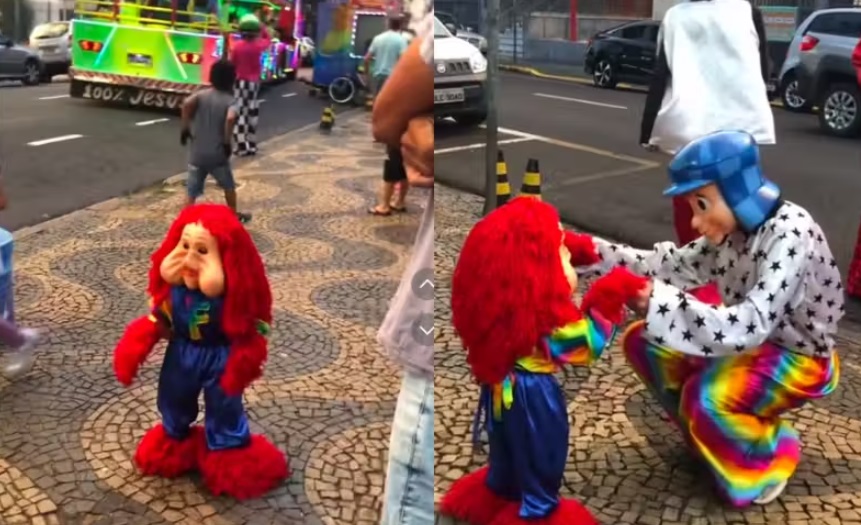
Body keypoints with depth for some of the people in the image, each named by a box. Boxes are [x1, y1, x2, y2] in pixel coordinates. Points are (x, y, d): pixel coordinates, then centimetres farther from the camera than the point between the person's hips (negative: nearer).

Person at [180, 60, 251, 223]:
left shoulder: (201, 95, 2)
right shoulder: (230, 101, -5)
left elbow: (187, 103, -20)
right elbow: (230, 118, -28)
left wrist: (185, 129, -10)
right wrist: (227, 142, -18)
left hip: (197, 154, 2)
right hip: (218, 154, -1)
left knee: (192, 193, 6)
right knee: (229, 186, 22)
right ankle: (234, 215, 37)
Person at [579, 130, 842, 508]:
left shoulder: (790, 235, -30)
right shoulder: (734, 228, -6)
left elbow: (750, 325, -40)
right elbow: (671, 267, -5)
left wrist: (657, 303, -45)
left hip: (799, 360, -7)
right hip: (756, 345, 8)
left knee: (705, 397, -32)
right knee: (643, 343, -4)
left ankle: (768, 457, 0)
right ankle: (708, 433, 14)